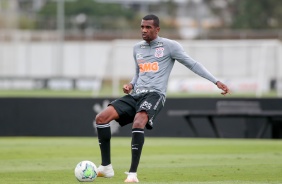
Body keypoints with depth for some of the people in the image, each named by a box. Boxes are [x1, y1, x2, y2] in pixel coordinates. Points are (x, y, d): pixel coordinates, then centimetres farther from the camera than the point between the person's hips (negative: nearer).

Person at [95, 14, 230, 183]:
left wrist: (216, 82, -7)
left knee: (138, 123, -36)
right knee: (101, 118, -11)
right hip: (136, 95, 6)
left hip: (154, 94, -6)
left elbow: (193, 64, 0)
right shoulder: (137, 48, 20)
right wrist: (131, 85, 10)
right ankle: (106, 167, -5)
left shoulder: (169, 46, 2)